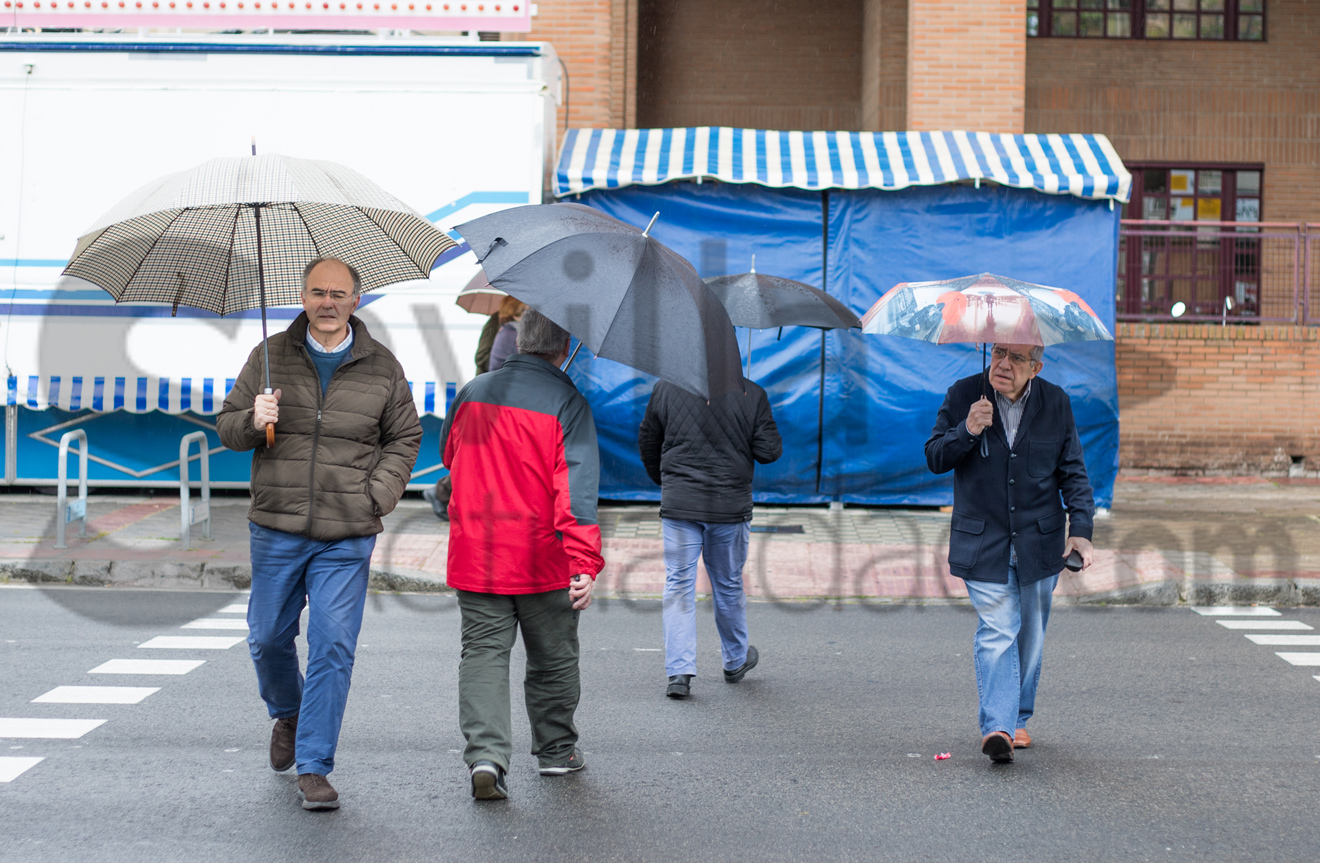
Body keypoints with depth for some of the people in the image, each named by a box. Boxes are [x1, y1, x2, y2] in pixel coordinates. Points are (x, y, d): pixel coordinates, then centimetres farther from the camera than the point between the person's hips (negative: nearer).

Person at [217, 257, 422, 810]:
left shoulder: (381, 368, 5)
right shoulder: (271, 357, 5)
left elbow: (405, 438, 13)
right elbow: (226, 427, 9)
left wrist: (378, 495, -1)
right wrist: (253, 422, -15)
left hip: (347, 537, -1)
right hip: (276, 529, 1)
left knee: (333, 648, -5)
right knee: (268, 636, 10)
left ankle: (313, 768, 2)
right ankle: (287, 714, 42)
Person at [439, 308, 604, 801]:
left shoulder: (471, 394, 4)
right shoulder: (566, 402, -11)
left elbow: (450, 456, 21)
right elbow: (576, 486, -19)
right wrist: (585, 562, -23)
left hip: (473, 556, 3)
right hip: (543, 559, -3)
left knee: (483, 652, 3)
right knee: (553, 657, 14)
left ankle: (485, 753, -14)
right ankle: (556, 750, 27)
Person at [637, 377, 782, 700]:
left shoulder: (666, 388, -2)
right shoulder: (752, 394, -5)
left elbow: (647, 442, 8)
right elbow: (769, 451, -5)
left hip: (679, 504, 0)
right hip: (730, 506, 0)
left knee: (678, 585, 4)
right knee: (728, 586, 15)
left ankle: (679, 671, -5)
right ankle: (735, 662, 32)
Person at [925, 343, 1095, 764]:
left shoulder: (1056, 402, 2)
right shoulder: (963, 395, -3)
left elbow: (1073, 473, 7)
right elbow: (935, 458, -1)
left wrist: (1080, 529, -3)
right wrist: (966, 431, -19)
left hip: (1039, 541, 3)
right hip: (982, 541, -3)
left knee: (1030, 635, 12)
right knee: (997, 632, -14)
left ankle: (1017, 719, 28)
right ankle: (997, 726, -18)